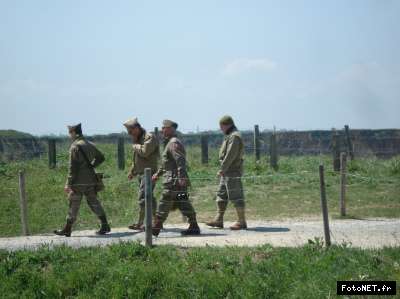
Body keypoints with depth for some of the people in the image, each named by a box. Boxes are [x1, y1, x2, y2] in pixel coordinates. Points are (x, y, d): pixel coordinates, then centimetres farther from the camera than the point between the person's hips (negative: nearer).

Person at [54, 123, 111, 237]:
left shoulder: (75, 146, -13)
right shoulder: (90, 145, 11)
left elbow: (73, 167, -16)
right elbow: (100, 158, 25)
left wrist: (68, 184, -14)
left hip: (79, 182, -7)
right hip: (91, 180, 7)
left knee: (73, 206, 0)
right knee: (93, 202, 11)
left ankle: (67, 230, 7)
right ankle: (105, 225, 7)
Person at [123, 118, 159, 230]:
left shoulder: (150, 137, -11)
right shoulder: (138, 140, 19)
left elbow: (145, 151, -27)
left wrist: (135, 146, -9)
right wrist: (132, 172, 29)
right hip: (141, 174, 10)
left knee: (143, 198, -11)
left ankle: (139, 223, -9)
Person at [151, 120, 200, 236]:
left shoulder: (174, 143, -13)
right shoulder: (169, 143, 21)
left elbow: (180, 161, -23)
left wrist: (181, 177, -29)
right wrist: (158, 173, 28)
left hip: (173, 181, -10)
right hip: (175, 180, 10)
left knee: (164, 205, -6)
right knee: (183, 204, 9)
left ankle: (155, 230, -2)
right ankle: (194, 227, 9)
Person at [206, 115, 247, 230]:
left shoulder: (234, 137, -15)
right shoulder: (229, 136, 18)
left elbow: (230, 156, -21)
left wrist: (222, 169, -19)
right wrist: (223, 170, 16)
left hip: (233, 173, -11)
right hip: (227, 173, 11)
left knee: (236, 197, -7)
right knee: (221, 195, 11)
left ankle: (241, 222, -2)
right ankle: (219, 220, 14)